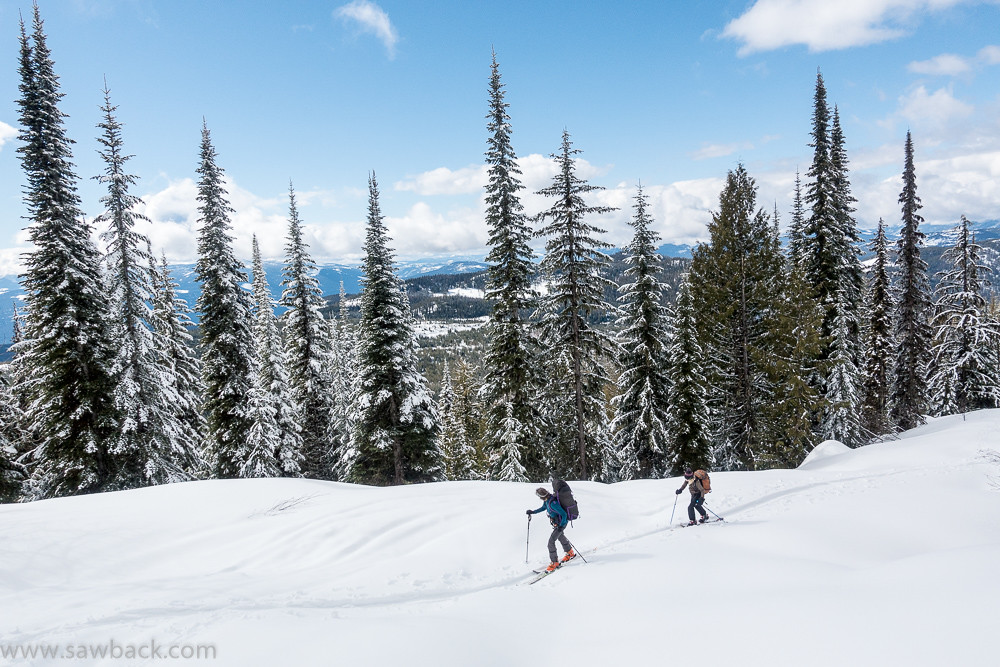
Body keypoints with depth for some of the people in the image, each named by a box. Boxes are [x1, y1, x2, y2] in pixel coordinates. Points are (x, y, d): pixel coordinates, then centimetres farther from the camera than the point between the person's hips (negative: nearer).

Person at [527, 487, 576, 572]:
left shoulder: (552, 503, -36)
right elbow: (543, 507, 15)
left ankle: (554, 562, 3)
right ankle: (570, 553, 50)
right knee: (560, 536, 30)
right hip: (556, 522, 10)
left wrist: (561, 526, -28)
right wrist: (532, 512, 14)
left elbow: (564, 514, -31)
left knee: (551, 541, -10)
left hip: (560, 523, -10)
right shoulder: (547, 499, -7)